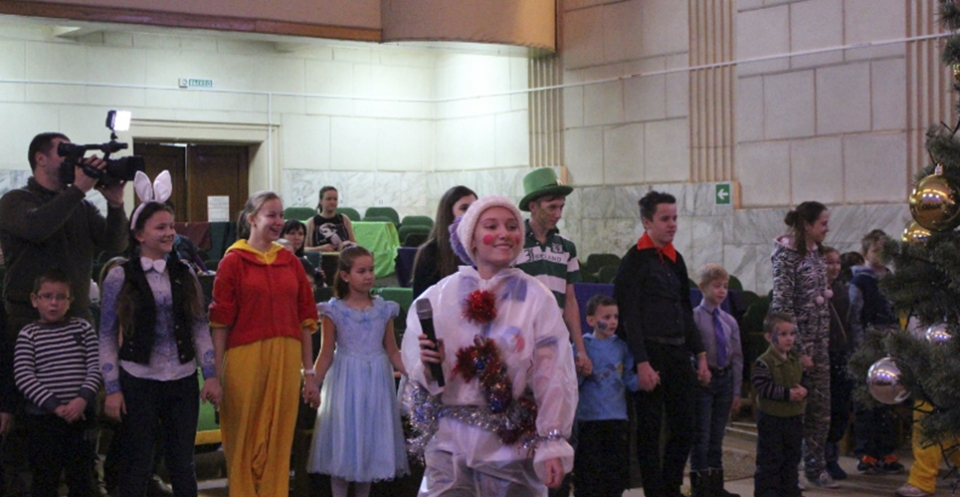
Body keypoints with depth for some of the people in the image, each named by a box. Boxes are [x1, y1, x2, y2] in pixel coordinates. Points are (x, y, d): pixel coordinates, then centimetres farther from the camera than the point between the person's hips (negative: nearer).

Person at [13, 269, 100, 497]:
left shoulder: (83, 329, 5)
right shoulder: (28, 335, 0)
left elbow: (96, 368, -1)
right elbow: (23, 376, -8)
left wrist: (83, 399, -17)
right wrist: (54, 406, -17)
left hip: (81, 417, 1)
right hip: (42, 418, -1)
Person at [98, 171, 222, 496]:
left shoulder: (185, 273, 5)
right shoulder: (120, 277, -4)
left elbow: (201, 328, 7)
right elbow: (107, 338, -4)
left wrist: (210, 375, -1)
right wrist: (112, 389, -9)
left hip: (183, 381, 3)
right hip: (138, 381, -3)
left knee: (182, 464, 11)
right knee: (137, 466, 6)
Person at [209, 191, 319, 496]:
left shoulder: (290, 261, 11)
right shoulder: (233, 261, -1)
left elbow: (305, 318, 11)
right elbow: (220, 321, -3)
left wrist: (309, 372, 8)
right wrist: (217, 374, -8)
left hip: (286, 359, 4)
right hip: (246, 357, -4)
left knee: (279, 440, 8)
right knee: (245, 440, 4)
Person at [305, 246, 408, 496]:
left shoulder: (384, 309, 4)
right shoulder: (334, 311, -4)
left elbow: (392, 352, 7)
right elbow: (326, 354, -2)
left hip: (376, 381, 3)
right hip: (346, 379, -3)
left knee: (372, 440, 9)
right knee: (343, 440, 2)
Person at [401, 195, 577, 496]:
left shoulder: (537, 299, -2)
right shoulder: (439, 296, 3)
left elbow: (552, 375, -5)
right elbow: (412, 362, 7)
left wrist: (553, 444, -9)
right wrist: (427, 363, -15)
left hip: (512, 445, -1)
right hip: (449, 441, 1)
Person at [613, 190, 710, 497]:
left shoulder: (675, 259, 14)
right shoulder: (635, 260, -8)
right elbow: (629, 316, -13)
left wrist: (700, 356, 14)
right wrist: (642, 364, -19)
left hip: (678, 354, 7)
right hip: (650, 353, -7)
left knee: (685, 428, 10)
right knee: (650, 430, 0)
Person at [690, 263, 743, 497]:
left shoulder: (730, 321, 9)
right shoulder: (694, 318, -8)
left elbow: (737, 357, 11)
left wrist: (736, 391, 8)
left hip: (724, 379, 5)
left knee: (717, 435, 11)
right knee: (701, 435, -2)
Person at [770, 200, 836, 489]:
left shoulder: (817, 253, 11)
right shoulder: (787, 255, -13)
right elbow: (783, 306, -17)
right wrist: (799, 351, -17)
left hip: (819, 341, 8)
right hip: (796, 342, -8)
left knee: (821, 408, 9)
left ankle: (815, 467, 19)